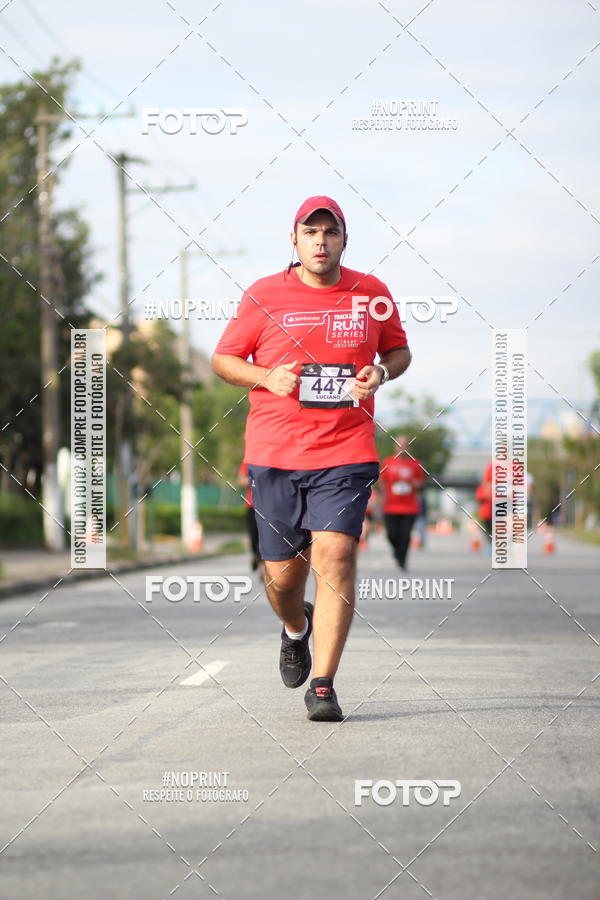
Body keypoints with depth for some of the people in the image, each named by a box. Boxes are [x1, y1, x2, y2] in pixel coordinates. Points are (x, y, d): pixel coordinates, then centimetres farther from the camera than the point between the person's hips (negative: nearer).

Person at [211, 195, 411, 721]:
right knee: (283, 573, 5)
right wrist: (265, 377, -9)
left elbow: (399, 351, 20)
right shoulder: (264, 296, 2)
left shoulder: (372, 293, 6)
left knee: (335, 555, -17)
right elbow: (223, 359, 10)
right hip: (274, 454, 1)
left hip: (346, 452, -1)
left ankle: (323, 685, -13)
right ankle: (296, 628, 42)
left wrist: (379, 372, -2)